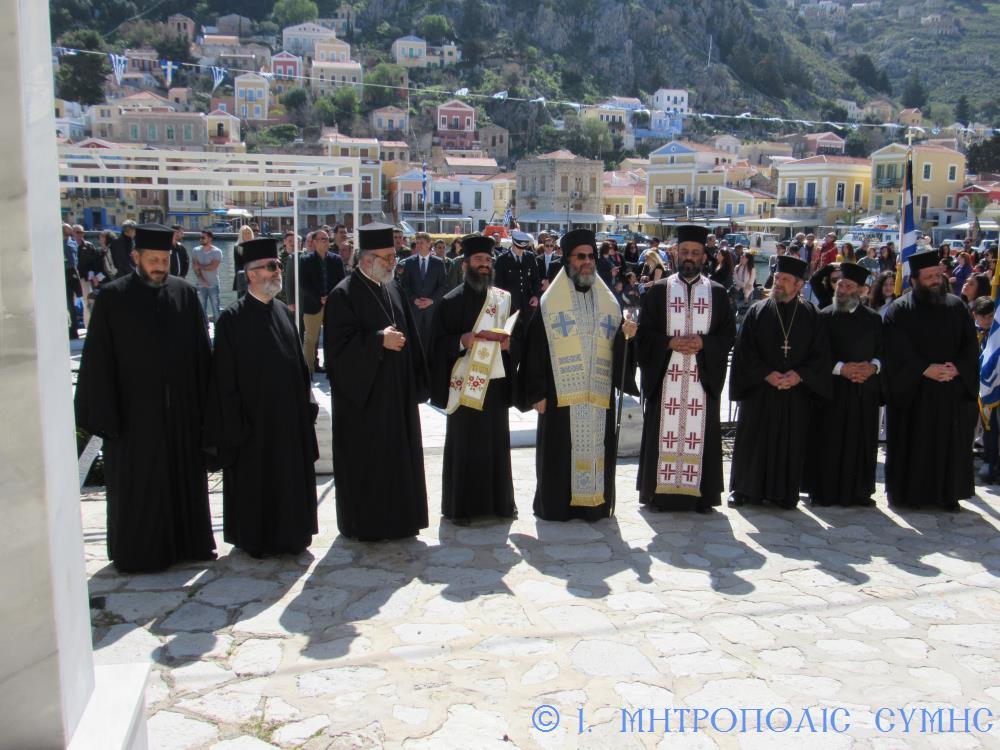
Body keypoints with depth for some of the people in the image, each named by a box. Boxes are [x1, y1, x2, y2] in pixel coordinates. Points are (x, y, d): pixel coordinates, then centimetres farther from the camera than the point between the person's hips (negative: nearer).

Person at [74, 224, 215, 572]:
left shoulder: (185, 292, 2)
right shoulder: (113, 296, -6)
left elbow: (201, 350, 6)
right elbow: (97, 360, -7)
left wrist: (204, 400, 2)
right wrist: (104, 414, -11)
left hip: (182, 408, 3)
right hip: (135, 409, -3)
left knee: (186, 477, 14)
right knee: (137, 485, 8)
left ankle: (188, 541, 30)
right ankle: (136, 552, 22)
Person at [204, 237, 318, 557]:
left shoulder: (284, 312, 8)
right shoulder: (232, 318, -10)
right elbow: (224, 379, -11)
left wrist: (306, 404, 8)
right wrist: (234, 426, -14)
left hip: (289, 415, 6)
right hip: (253, 419, -6)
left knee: (290, 477, 13)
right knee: (255, 480, 6)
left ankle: (289, 534, 28)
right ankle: (256, 539, 22)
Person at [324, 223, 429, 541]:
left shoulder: (392, 290, 11)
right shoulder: (344, 295, -12)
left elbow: (409, 338, 16)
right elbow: (339, 346, -18)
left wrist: (414, 384, 10)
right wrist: (379, 340, -22)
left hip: (397, 395, 7)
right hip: (364, 396, -7)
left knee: (399, 458, 13)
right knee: (365, 463, 1)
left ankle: (398, 519, 25)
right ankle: (365, 524, 14)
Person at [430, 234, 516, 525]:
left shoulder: (504, 299, 10)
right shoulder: (451, 301, -2)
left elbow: (514, 335, 19)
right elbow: (438, 343, -5)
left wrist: (508, 342, -3)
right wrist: (462, 340, -22)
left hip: (496, 381, 4)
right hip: (465, 384, -4)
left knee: (497, 442, 10)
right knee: (463, 445, 1)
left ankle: (499, 500, 22)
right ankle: (460, 505, 11)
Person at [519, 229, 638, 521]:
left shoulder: (609, 302, 13)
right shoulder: (549, 302, 1)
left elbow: (617, 349, 11)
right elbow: (536, 350, -3)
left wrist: (625, 335, -12)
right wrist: (537, 393, -8)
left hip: (599, 394, 3)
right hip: (561, 393, -3)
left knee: (597, 449, 6)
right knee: (561, 451, 0)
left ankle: (596, 503, 18)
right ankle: (557, 505, 12)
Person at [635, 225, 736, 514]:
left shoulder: (718, 294, 9)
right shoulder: (658, 291, 6)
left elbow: (728, 333, 5)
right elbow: (644, 333, 2)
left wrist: (703, 343, -12)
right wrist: (669, 343, -14)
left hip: (703, 376, 1)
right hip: (665, 376, -1)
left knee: (701, 432, 1)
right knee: (664, 432, 0)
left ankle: (701, 494, 10)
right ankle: (660, 491, 9)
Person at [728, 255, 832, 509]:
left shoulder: (811, 316, 6)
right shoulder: (757, 311, 2)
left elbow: (821, 354, 3)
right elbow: (744, 350, -2)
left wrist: (800, 375, -12)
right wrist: (766, 374, -13)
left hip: (796, 392, 1)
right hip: (759, 390, -1)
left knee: (790, 444, 4)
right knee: (753, 440, 2)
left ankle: (784, 493, 15)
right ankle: (744, 489, 13)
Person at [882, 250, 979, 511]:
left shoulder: (957, 306, 9)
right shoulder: (900, 310, -1)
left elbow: (971, 345, 5)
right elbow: (899, 351, -10)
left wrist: (956, 368, -13)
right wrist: (926, 370, -20)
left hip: (953, 389, 3)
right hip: (912, 389, -3)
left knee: (951, 442, 5)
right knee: (912, 443, 1)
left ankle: (948, 494, 15)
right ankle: (908, 493, 11)